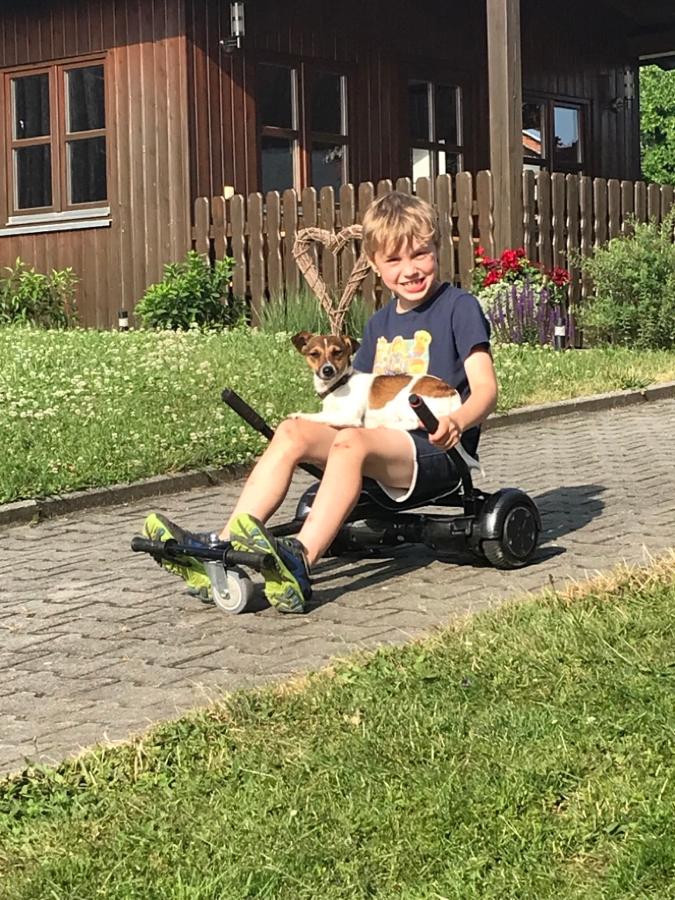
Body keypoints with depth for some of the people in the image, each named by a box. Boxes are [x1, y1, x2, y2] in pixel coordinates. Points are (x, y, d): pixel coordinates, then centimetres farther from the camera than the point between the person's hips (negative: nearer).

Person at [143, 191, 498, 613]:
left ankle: (300, 560, -52)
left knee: (352, 441, -35)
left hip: (436, 451, -7)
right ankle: (224, 547, -31)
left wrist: (457, 420, -34)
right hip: (382, 442, 7)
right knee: (292, 430, -18)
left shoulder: (459, 307, -1)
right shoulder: (381, 323, 21)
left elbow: (486, 388, -13)